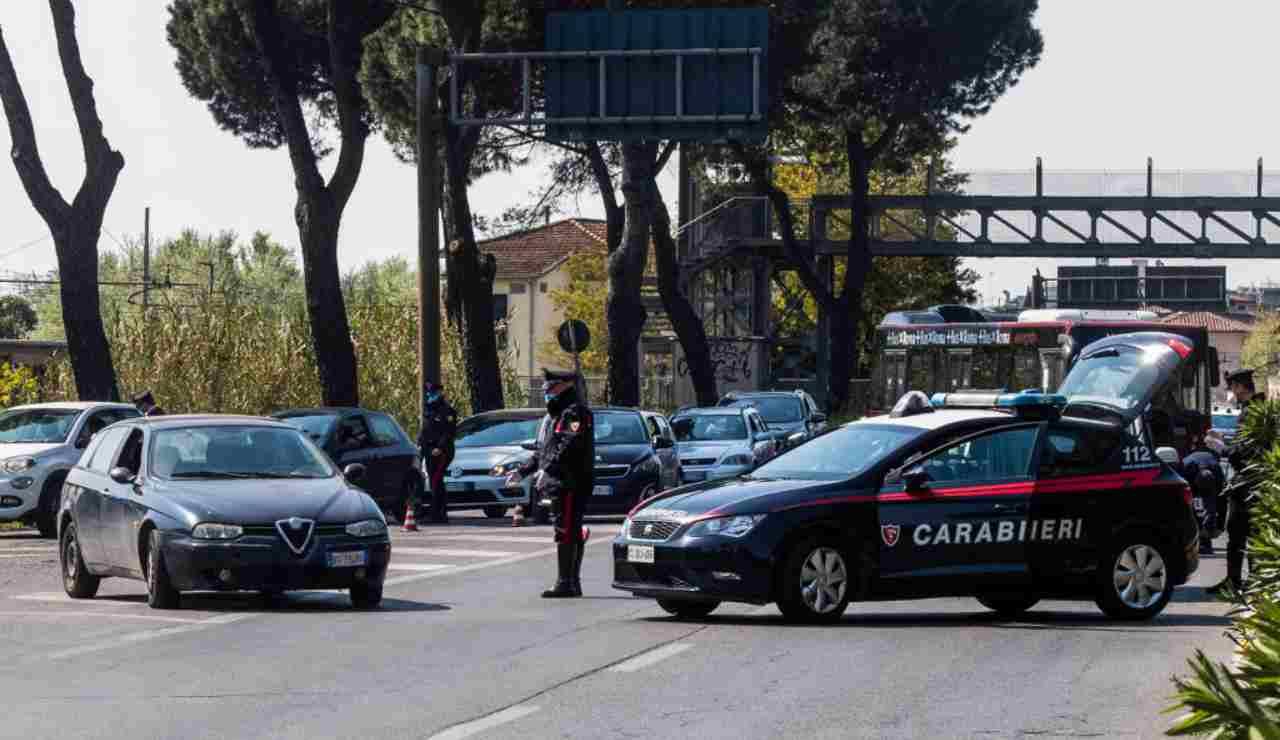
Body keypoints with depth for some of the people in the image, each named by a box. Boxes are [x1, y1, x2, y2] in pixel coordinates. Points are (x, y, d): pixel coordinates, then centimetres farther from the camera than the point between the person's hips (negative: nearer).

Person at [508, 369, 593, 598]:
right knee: (572, 533, 12)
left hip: (570, 485, -11)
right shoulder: (559, 415, 25)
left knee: (566, 533, -12)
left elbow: (569, 446, -24)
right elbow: (543, 451, 32)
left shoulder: (575, 413, -9)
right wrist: (522, 472, 31)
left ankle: (565, 583, -14)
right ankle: (573, 583, 17)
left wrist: (547, 470, -30)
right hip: (560, 485, 11)